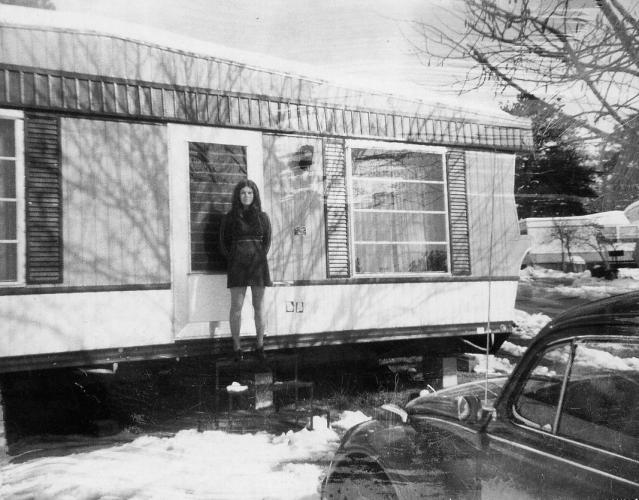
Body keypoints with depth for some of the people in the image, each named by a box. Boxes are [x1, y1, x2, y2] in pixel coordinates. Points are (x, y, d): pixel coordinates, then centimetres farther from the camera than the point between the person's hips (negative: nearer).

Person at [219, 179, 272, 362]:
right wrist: (233, 260, 2)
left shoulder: (262, 217, 9)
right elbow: (224, 242, 9)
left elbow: (267, 241, 13)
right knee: (236, 306, -4)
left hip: (258, 263, 1)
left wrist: (259, 259, 6)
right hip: (237, 264, -1)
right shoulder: (230, 217, 6)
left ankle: (260, 346, 9)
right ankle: (237, 347, 1)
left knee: (259, 306, 2)